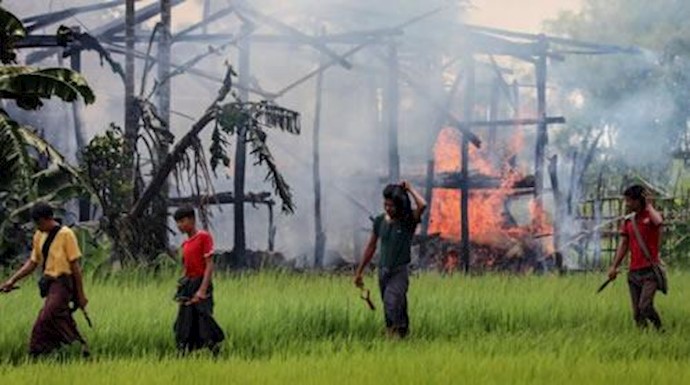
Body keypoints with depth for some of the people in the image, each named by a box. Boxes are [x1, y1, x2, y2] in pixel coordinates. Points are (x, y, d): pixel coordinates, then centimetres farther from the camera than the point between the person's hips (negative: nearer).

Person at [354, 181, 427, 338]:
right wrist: (359, 272, 17)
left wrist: (410, 189, -15)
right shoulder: (379, 221, 4)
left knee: (392, 303, -25)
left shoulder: (408, 220, -8)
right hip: (383, 271, 5)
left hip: (400, 272, -5)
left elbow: (422, 206, -30)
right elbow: (371, 247, 14)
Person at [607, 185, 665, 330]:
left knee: (645, 306, -18)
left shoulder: (651, 216, -5)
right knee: (637, 313, 3)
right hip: (634, 272, 6)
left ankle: (660, 331, -2)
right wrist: (614, 267, 8)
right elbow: (623, 244, 15)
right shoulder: (628, 220, 13)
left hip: (650, 270, -6)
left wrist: (649, 205, -13)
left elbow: (658, 222, -29)